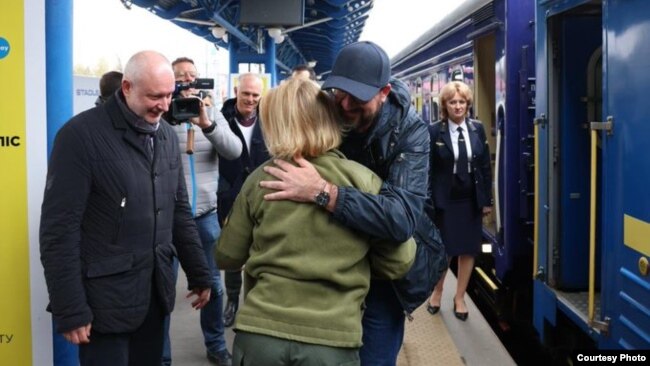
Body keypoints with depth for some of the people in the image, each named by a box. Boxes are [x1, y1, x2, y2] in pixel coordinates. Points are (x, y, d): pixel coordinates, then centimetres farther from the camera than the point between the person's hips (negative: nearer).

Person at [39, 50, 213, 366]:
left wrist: (199, 275, 15)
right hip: (104, 302, -6)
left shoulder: (167, 136, 8)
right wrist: (69, 310, -16)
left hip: (156, 293, 6)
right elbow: (59, 229, -15)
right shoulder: (81, 134, -13)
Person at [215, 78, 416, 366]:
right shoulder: (364, 181, -3)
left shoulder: (260, 179, 1)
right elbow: (397, 264, 0)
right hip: (333, 340, -1)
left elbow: (226, 257, 10)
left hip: (259, 333, 1)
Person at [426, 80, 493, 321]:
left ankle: (459, 297, 24)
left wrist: (487, 199, 3)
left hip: (471, 199, 3)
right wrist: (428, 202, -10)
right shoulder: (434, 132, -8)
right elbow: (428, 170, -7)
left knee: (468, 249, 9)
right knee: (444, 249, 7)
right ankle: (437, 292, 31)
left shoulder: (477, 129, 1)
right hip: (445, 200, -3)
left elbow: (485, 166, 5)